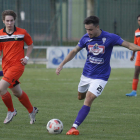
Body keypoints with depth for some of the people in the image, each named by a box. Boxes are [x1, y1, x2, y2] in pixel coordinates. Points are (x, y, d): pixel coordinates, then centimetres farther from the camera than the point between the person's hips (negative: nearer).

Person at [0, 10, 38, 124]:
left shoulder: (22, 32, -4)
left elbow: (30, 44, 12)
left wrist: (26, 57, -1)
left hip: (17, 64, -5)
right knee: (17, 92, 14)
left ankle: (11, 111, 1)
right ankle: (32, 110, 36)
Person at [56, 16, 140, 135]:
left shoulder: (110, 38, -18)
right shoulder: (86, 38, -6)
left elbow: (129, 45, -15)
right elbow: (74, 51, 8)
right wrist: (62, 64, 5)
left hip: (100, 77, -5)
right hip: (86, 74, 5)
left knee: (88, 101, -17)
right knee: (81, 97, 22)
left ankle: (75, 127, -19)